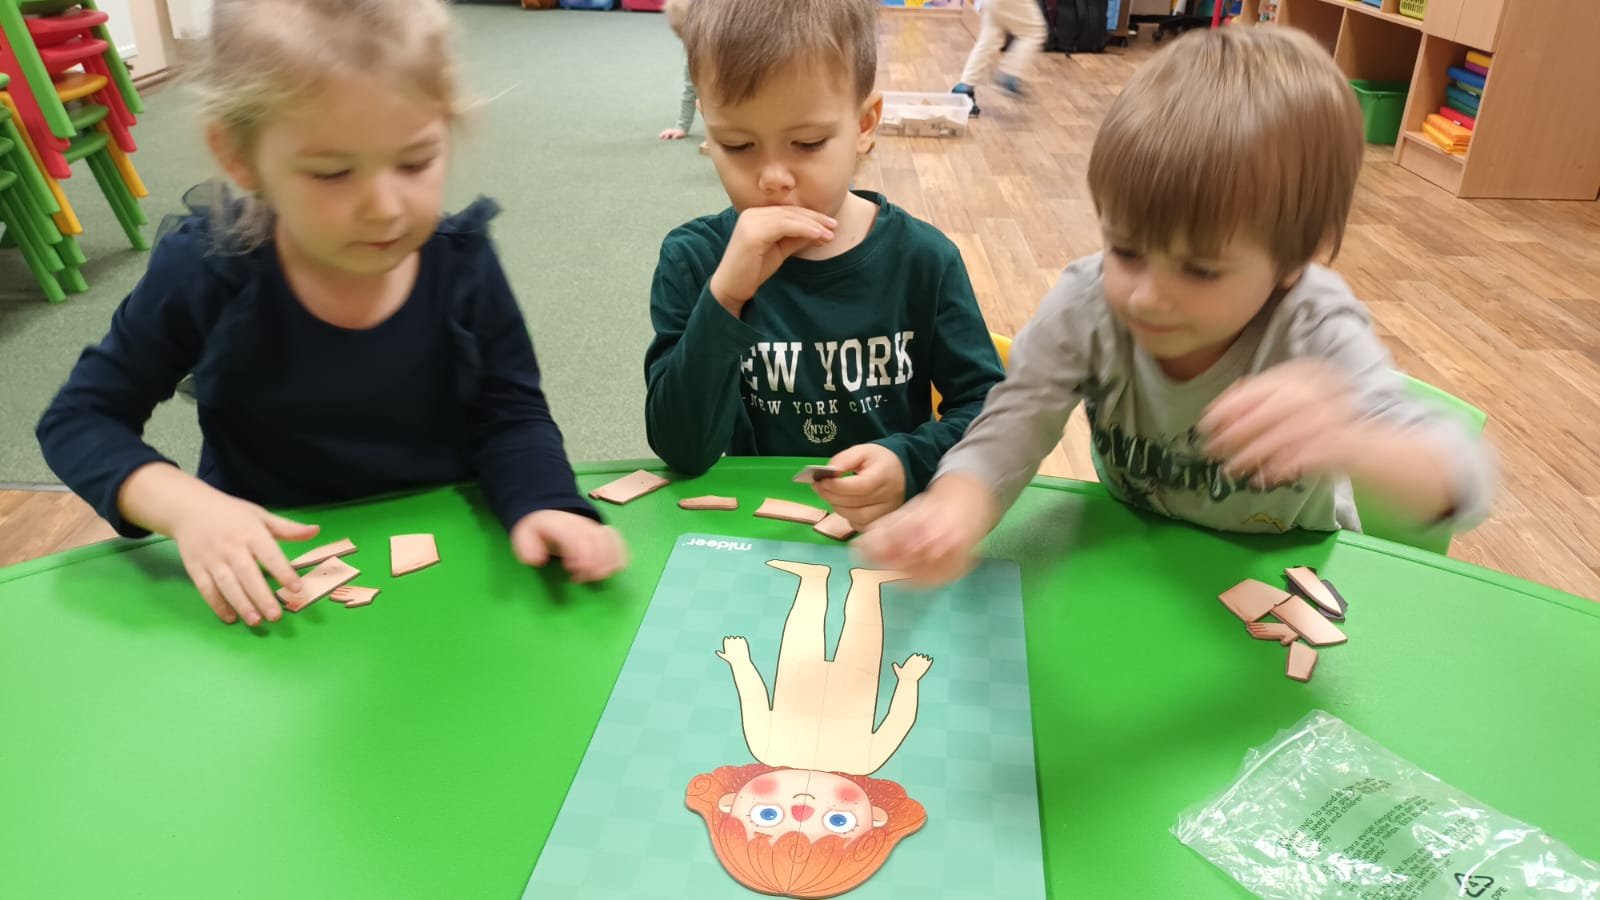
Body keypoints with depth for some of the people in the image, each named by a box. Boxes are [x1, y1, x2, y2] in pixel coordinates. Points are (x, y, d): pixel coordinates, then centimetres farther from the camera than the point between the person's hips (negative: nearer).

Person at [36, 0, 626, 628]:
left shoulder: (462, 262, -11)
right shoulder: (205, 273, -13)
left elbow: (511, 415, -6)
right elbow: (80, 419, -2)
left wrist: (543, 504, -28)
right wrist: (185, 504, -21)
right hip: (274, 580, -1)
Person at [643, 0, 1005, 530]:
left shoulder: (922, 259, -6)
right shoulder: (693, 261, -7)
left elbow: (986, 406, 0)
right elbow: (681, 451, -13)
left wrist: (910, 464, -19)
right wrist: (725, 296, -24)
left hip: (893, 525, 1)